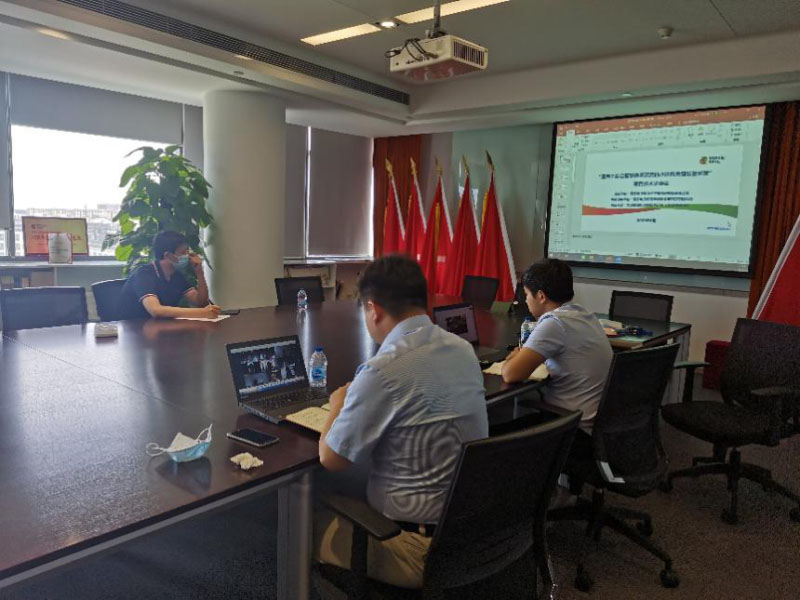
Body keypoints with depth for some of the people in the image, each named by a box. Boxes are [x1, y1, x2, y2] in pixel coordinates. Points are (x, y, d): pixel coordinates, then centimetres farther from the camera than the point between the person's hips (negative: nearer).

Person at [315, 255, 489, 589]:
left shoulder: (383, 371, -26)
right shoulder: (464, 350, -2)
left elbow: (331, 459, -13)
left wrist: (339, 405, 4)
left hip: (423, 547, -7)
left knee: (313, 529, 16)